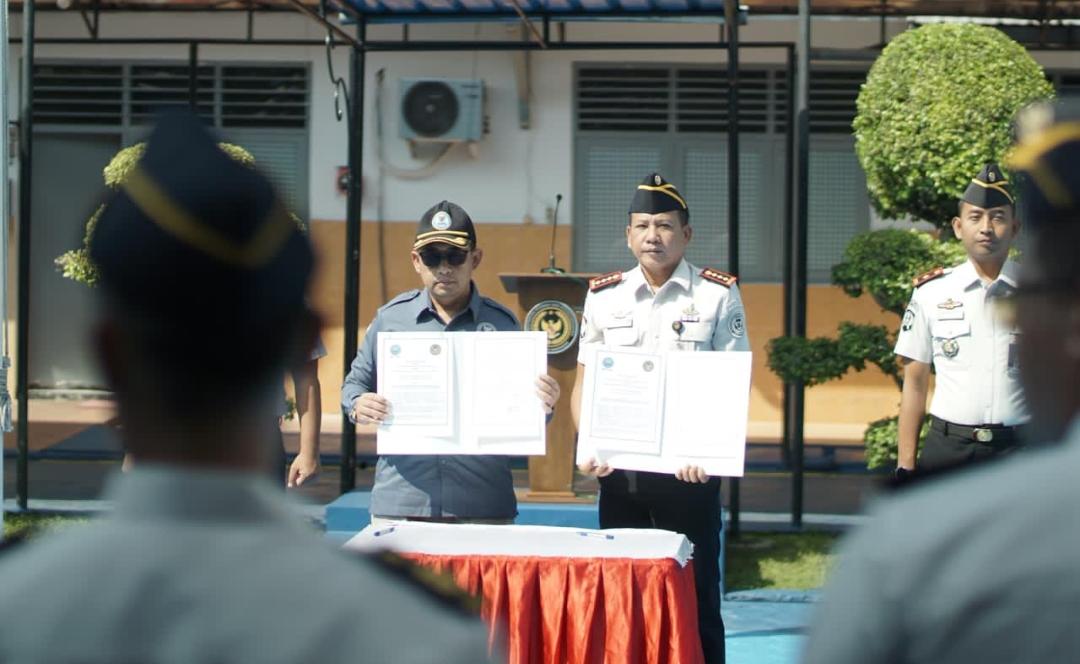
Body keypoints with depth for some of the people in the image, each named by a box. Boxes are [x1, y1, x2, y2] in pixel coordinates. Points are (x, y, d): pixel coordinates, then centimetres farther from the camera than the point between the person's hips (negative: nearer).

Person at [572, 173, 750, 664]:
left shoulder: (717, 295, 0)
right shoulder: (603, 297, 8)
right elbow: (583, 382, 11)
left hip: (688, 471, -3)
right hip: (619, 471, 3)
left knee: (695, 598, 2)